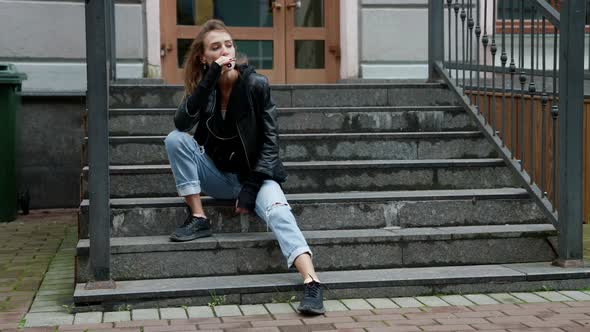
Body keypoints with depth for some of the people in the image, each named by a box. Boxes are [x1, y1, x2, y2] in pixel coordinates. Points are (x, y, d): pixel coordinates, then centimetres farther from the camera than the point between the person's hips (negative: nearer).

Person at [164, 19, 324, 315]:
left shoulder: (256, 84, -11)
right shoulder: (204, 87, -1)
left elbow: (270, 141, -11)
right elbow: (181, 123, -20)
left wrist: (252, 187, -19)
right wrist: (210, 80, -28)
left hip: (255, 173, -4)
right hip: (218, 175, 4)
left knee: (277, 208, -35)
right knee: (175, 139, -18)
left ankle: (311, 283, -50)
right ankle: (198, 219, -15)